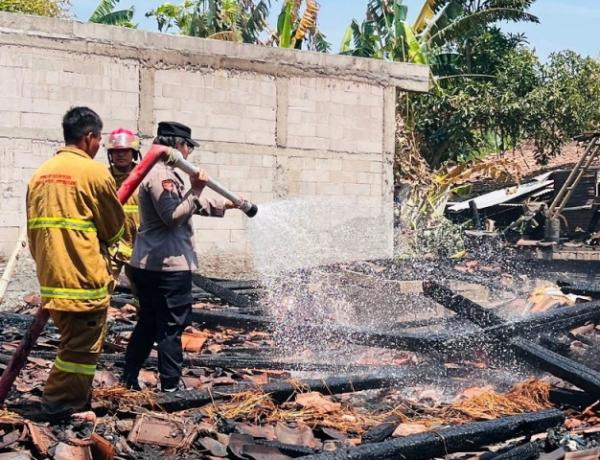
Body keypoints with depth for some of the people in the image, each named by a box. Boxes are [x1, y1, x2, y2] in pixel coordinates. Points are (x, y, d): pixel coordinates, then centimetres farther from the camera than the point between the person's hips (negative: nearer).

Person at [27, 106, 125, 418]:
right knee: (81, 347, 4)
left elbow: (33, 227, 13)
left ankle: (68, 399, 28)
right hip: (85, 277, -8)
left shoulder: (41, 173, 10)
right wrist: (101, 241, 19)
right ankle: (61, 404, 8)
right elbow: (114, 226, -2)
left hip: (50, 277, 8)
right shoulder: (93, 171, -11)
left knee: (72, 340, 21)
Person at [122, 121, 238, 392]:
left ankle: (128, 381, 23)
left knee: (147, 324, 17)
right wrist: (196, 190, -19)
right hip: (169, 266, -11)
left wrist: (225, 205, 29)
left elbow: (190, 206, 27)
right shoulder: (161, 175, -15)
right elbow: (173, 215, -24)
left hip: (147, 265, 11)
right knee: (171, 328, -3)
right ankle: (170, 387, 3)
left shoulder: (164, 173, 18)